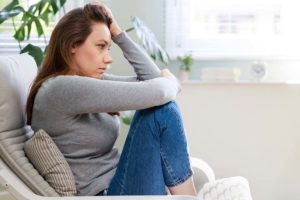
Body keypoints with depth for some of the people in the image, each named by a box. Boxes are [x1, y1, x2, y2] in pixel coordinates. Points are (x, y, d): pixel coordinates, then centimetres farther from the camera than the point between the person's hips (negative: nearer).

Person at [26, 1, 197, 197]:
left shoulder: (92, 80, 8)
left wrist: (117, 32, 5)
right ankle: (186, 193, -6)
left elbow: (153, 78, 9)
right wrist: (171, 82, 0)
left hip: (117, 180, 10)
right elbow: (154, 93, -23)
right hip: (104, 192, -10)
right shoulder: (62, 89, -21)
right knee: (162, 110, -19)